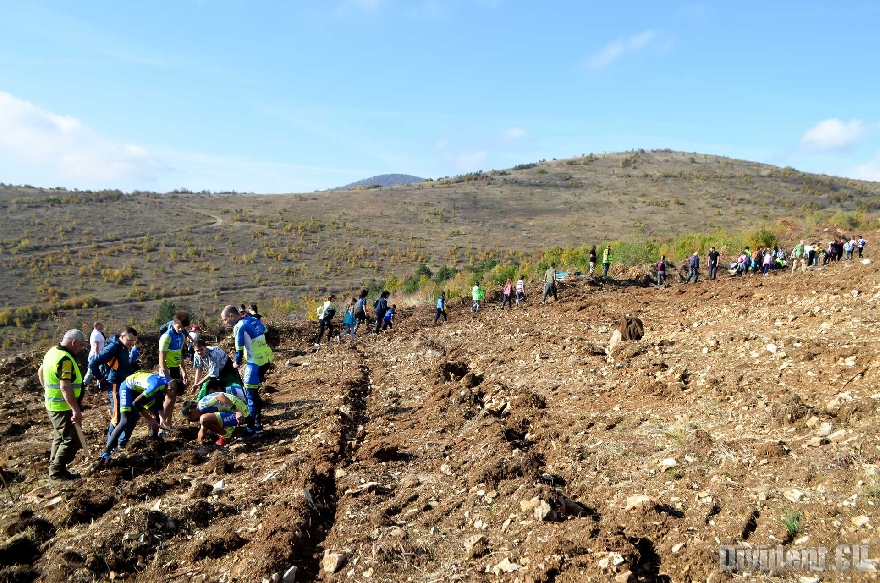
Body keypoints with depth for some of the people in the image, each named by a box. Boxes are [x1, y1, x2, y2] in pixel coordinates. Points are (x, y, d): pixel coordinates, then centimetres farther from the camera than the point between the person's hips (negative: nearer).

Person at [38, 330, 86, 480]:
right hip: (63, 407, -10)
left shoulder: (53, 351, 6)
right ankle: (58, 471, 6)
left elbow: (40, 372, 22)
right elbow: (65, 387, -32)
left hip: (53, 404, 10)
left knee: (60, 437, 21)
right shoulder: (65, 359, -25)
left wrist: (48, 390, 31)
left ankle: (54, 468, 30)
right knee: (72, 439, -1)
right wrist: (76, 410, -32)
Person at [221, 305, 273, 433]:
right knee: (253, 390, 20)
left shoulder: (239, 326, -13)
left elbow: (239, 348, -10)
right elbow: (266, 335, 18)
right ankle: (257, 417, 29)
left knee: (250, 392, -1)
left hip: (256, 362, -9)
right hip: (266, 358, 9)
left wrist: (237, 363, 8)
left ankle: (254, 426, 2)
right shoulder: (254, 320, 10)